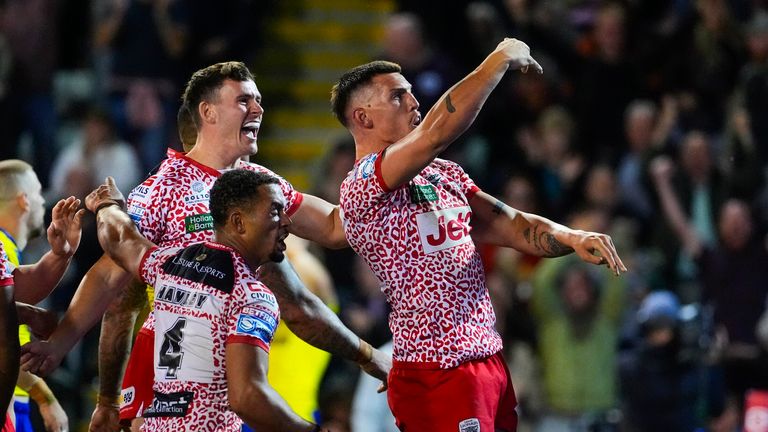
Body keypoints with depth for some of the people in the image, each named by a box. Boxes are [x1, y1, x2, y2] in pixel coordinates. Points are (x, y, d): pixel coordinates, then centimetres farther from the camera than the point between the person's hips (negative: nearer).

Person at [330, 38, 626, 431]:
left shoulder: (445, 175, 16)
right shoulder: (362, 186, -12)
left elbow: (506, 225, 10)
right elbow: (436, 134, -25)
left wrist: (572, 239, -10)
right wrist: (500, 60, -16)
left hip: (489, 360, 8)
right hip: (436, 376, -8)